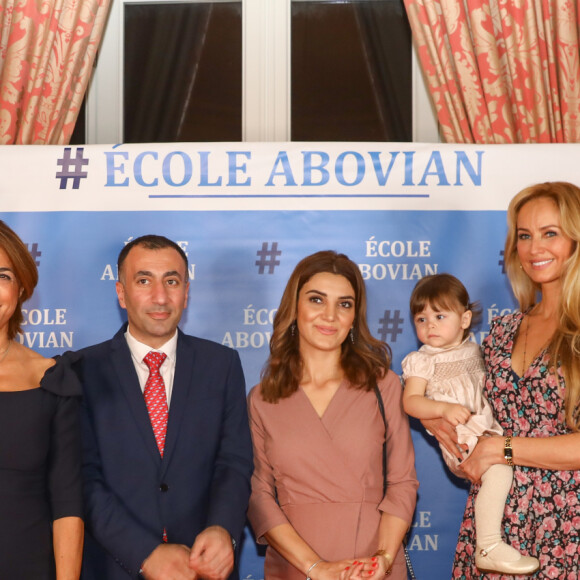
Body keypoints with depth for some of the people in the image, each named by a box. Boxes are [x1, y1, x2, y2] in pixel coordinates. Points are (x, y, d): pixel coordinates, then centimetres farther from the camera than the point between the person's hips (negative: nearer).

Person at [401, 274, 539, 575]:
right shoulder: (421, 361, -4)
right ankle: (488, 548, -26)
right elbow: (410, 401, -13)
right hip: (460, 436, -7)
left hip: (489, 428, 7)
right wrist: (444, 408, -27)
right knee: (499, 470, -28)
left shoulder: (473, 351, 15)